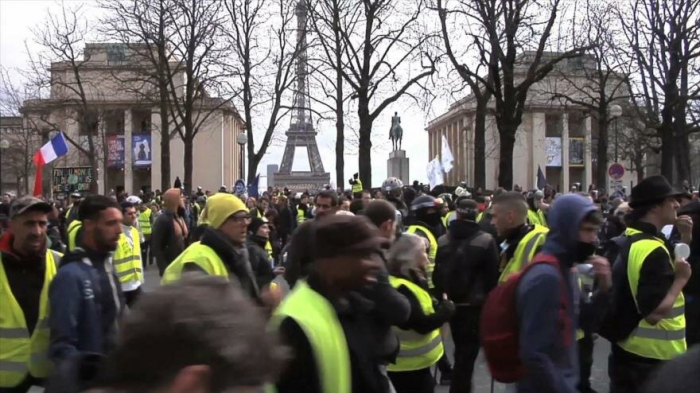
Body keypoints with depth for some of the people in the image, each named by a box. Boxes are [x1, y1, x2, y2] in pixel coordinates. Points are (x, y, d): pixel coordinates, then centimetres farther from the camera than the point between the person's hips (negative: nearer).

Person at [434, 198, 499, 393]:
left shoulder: (442, 241, -2)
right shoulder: (486, 241, -13)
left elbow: (436, 275, 4)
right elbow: (493, 275, -9)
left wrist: (441, 297, 15)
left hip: (451, 303, 5)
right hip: (475, 305, -4)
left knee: (461, 349, 22)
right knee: (467, 351, 2)